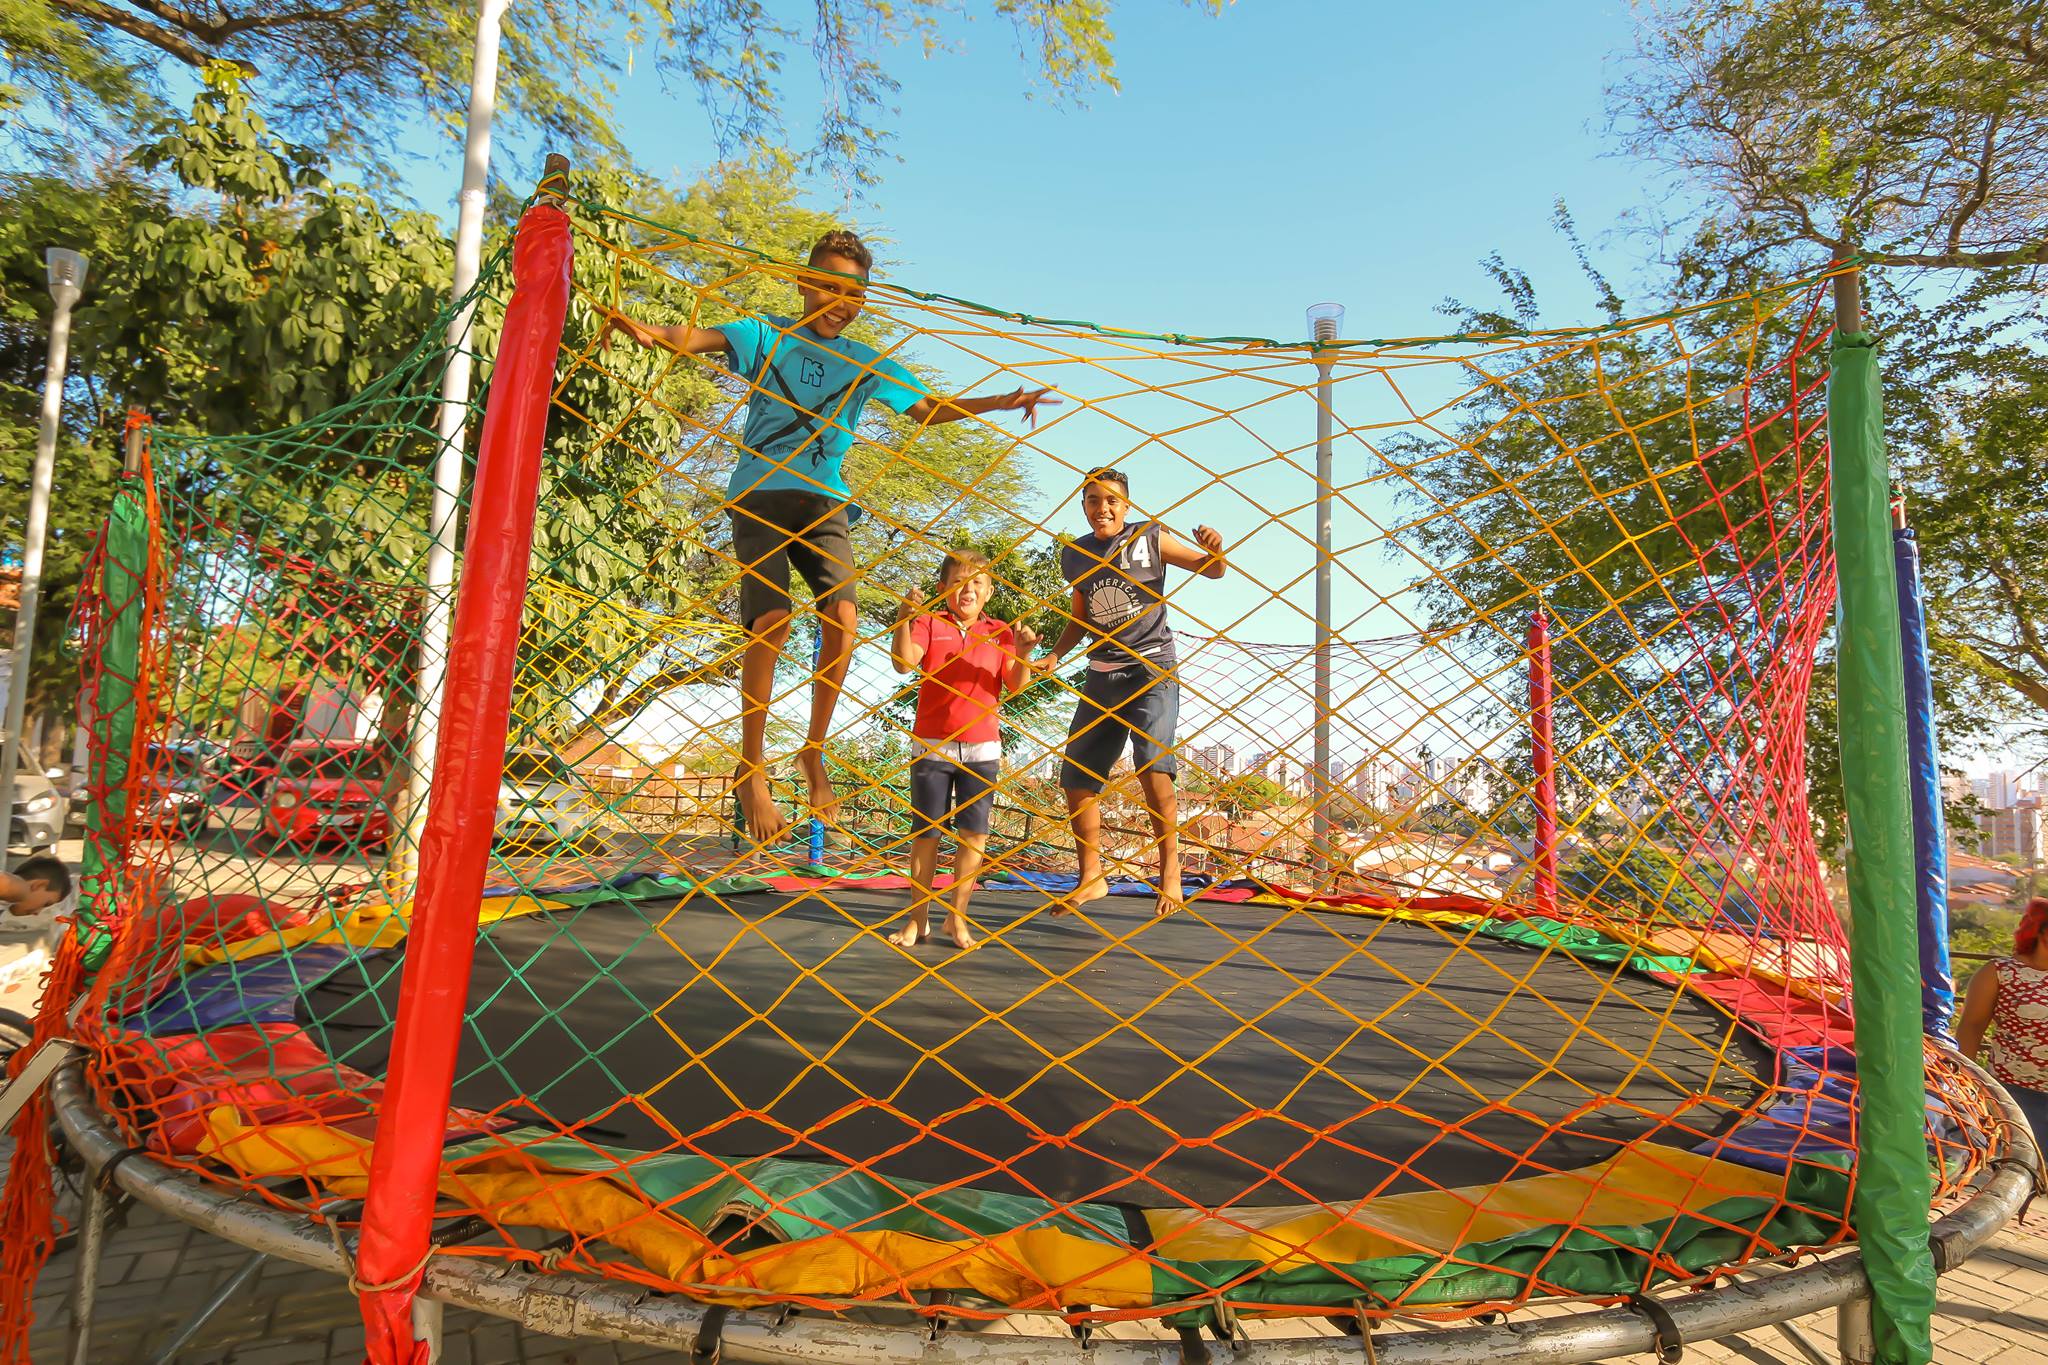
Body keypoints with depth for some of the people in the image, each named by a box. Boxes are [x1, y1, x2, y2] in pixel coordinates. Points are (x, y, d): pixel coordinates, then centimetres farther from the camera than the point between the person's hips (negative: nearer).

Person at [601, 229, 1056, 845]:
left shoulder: (867, 364, 15)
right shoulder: (768, 335, 5)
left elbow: (928, 409, 22)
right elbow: (702, 338, -12)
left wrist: (1000, 402, 13)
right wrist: (647, 330, -34)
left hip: (824, 501, 3)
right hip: (761, 492, -3)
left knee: (842, 619, -16)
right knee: (771, 621, -18)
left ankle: (814, 751, 3)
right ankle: (751, 768, -4)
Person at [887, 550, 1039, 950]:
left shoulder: (999, 632, 6)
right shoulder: (929, 623, 1)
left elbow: (1015, 685, -3)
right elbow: (904, 663, -16)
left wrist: (1023, 653, -21)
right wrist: (904, 618, -29)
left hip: (982, 746, 2)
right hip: (932, 744, -1)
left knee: (975, 834, 0)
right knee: (926, 832, 4)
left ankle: (957, 917, 12)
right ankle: (918, 919, 14)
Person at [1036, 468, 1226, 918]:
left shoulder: (1151, 538, -3)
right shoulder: (1073, 556, 9)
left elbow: (1211, 571, 4)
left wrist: (1215, 551, -19)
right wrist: (1055, 655, 5)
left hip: (1152, 667, -5)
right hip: (1101, 675, 5)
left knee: (1152, 765, -24)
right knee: (1076, 779, 3)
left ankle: (1170, 869, -10)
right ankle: (1091, 877, 17)